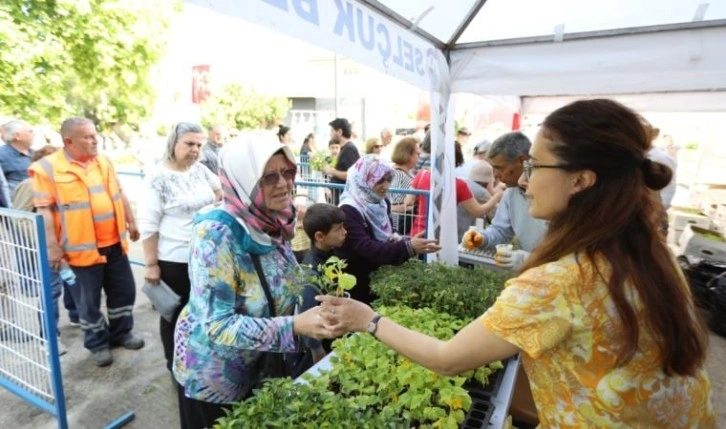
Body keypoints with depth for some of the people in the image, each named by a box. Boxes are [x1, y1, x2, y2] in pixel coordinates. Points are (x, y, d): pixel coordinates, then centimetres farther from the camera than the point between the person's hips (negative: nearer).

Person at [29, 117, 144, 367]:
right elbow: (44, 210, -12)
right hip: (82, 248, -5)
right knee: (89, 300, 10)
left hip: (114, 243, 5)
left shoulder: (103, 161, 8)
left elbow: (119, 194, 15)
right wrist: (52, 246, -15)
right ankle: (98, 343, 27)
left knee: (124, 290, 14)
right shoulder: (48, 167, -10)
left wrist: (131, 222, 15)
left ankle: (121, 333, 33)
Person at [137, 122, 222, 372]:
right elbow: (148, 226, -14)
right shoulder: (158, 178, -14)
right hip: (174, 260, -6)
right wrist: (151, 264, -15)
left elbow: (221, 188, 22)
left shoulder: (201, 170, 2)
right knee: (175, 313, 12)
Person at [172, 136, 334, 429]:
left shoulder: (273, 223, -9)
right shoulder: (216, 234, -29)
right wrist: (294, 326, -39)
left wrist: (317, 307, -8)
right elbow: (217, 327, -31)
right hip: (214, 375, -6)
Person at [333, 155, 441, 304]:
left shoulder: (382, 204, 3)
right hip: (355, 284, -7)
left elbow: (387, 238, 7)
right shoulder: (348, 211, -22)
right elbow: (367, 249, -32)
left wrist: (408, 243, -14)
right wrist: (407, 247, -41)